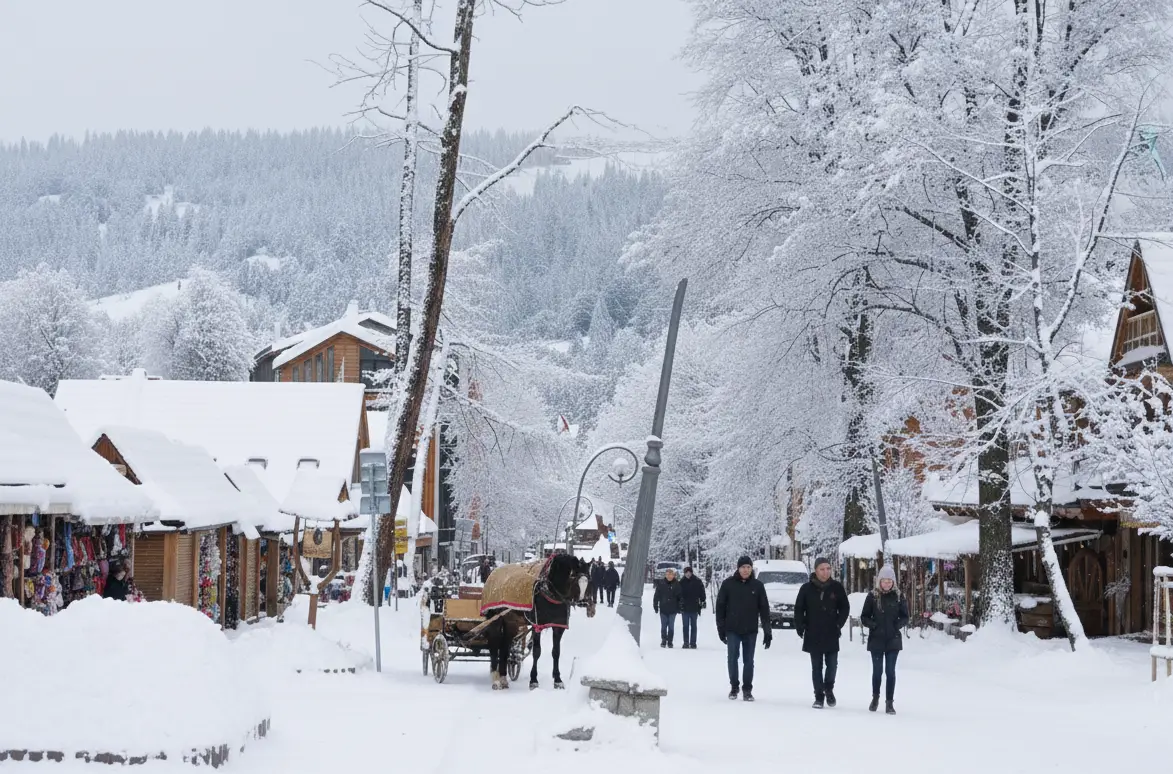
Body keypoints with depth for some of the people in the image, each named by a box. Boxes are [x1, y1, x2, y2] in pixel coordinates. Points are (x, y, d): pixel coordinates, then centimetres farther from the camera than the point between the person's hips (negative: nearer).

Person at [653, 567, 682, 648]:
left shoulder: (677, 584, -1)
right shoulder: (661, 583, -1)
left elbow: (679, 596, 4)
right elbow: (657, 596, 4)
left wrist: (679, 607, 1)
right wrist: (655, 606, 1)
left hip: (672, 609, 0)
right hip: (663, 609, 0)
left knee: (671, 626, 4)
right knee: (663, 626, 4)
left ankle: (670, 641, 11)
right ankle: (663, 641, 13)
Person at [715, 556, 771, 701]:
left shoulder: (757, 585, 1)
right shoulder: (728, 584, -1)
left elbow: (764, 609, 2)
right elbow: (720, 607, 2)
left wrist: (767, 632, -1)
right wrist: (721, 628, -1)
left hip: (750, 631, 1)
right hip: (732, 630, -1)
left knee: (748, 661, 4)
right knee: (732, 659, 1)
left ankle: (747, 689, 11)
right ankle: (734, 687, 14)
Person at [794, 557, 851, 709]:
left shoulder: (837, 587, -2)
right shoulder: (807, 588, -3)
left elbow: (845, 608, 6)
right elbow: (799, 609, 4)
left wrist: (838, 624, -3)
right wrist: (800, 627, -4)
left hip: (831, 635, 0)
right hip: (813, 636, 0)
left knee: (832, 665, 0)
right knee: (816, 667, 4)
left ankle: (829, 689, 25)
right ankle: (819, 696, 11)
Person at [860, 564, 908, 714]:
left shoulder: (898, 597, 1)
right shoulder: (872, 596, -2)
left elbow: (905, 617, 7)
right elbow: (864, 617, 2)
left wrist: (897, 625, -11)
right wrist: (873, 624, -14)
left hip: (893, 640, 0)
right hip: (876, 640, 0)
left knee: (890, 671, -1)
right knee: (877, 670, 8)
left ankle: (889, 702, 4)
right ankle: (875, 698, 29)